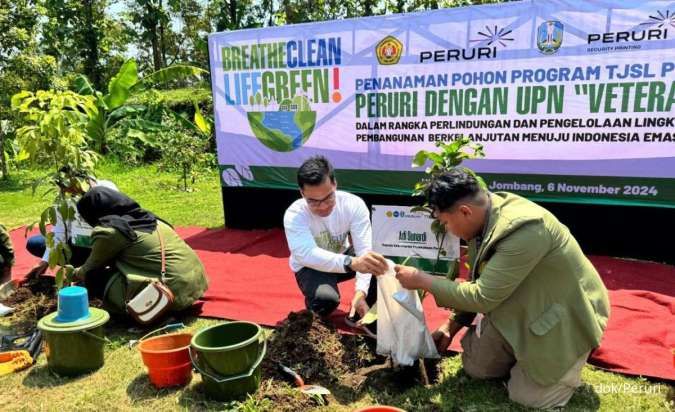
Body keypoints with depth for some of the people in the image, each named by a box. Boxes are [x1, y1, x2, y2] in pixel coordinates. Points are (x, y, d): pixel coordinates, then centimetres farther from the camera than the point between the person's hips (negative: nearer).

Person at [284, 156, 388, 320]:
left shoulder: (354, 204, -23)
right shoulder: (294, 215, -30)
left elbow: (364, 250, -28)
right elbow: (306, 254, -46)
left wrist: (361, 292, -44)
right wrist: (351, 262, -63)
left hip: (342, 255, 3)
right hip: (310, 266, -3)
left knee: (381, 265, -25)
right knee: (325, 299, -36)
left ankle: (362, 312, 0)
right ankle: (314, 304, 2)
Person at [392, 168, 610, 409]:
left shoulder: (524, 229, -36)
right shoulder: (483, 218, -10)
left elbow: (482, 297, -32)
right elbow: (478, 284, 5)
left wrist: (422, 280, -23)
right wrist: (452, 326, 6)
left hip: (565, 314, -7)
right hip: (522, 308, 7)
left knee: (526, 396, -8)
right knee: (475, 365, 5)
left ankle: (569, 355, 15)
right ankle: (528, 349, 24)